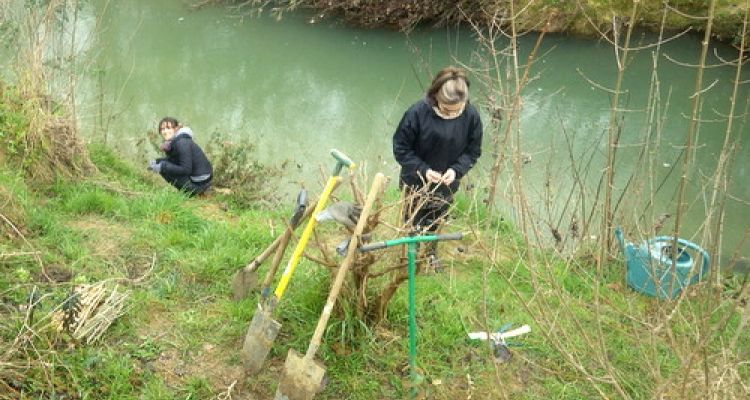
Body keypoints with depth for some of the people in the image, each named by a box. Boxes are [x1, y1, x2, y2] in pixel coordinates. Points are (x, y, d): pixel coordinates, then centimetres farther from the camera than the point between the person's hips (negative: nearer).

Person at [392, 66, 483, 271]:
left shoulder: (471, 116, -19)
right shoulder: (417, 112, -27)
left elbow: (473, 151, -7)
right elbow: (400, 148, -17)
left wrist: (456, 169, -23)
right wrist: (423, 169, -27)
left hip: (446, 184, 3)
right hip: (417, 182, -2)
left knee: (437, 222, 25)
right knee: (413, 221, 18)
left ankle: (432, 252, 51)